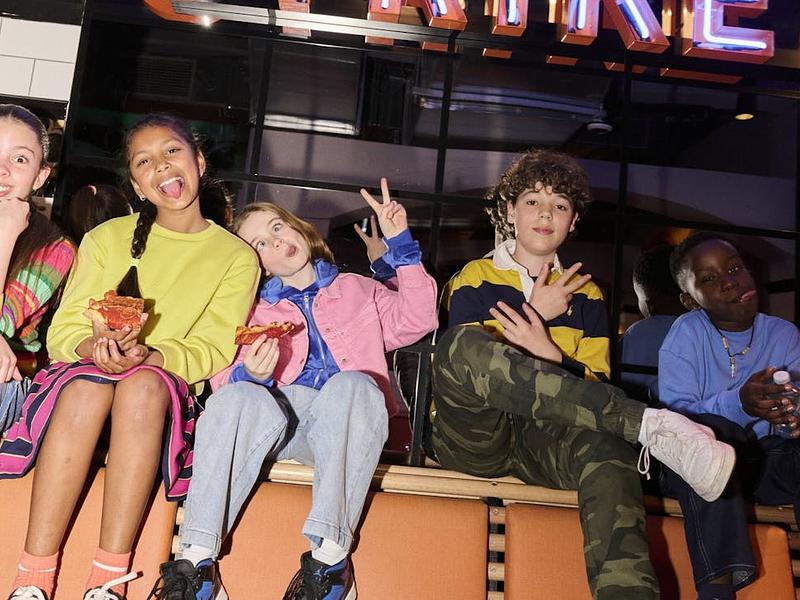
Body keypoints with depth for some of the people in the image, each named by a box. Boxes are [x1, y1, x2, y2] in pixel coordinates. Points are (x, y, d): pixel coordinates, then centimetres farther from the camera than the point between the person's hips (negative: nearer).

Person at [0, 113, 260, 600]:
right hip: (84, 375, 2)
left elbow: (214, 351, -3)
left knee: (146, 382, -35)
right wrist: (95, 348, -18)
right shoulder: (107, 237, 13)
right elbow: (63, 330, 6)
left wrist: (148, 355, -22)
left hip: (170, 388, -1)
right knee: (88, 385, -33)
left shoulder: (236, 257, 7)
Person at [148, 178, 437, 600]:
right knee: (240, 397, -32)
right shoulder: (257, 311, 26)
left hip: (344, 424, -1)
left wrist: (400, 244, 3)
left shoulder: (358, 289, 26)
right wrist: (250, 374, -12)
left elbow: (415, 320, 8)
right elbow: (223, 381, 11)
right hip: (281, 415, 1)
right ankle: (196, 560, -35)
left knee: (351, 383, -35)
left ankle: (329, 557, -38)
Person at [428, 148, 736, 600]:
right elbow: (470, 361, -1)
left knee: (607, 445, -36)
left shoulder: (586, 295, 18)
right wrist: (535, 314, -4)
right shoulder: (475, 280, 13)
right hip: (475, 437, -1)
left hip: (546, 441, 2)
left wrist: (550, 355, -13)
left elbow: (596, 389, 8)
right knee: (463, 341, -34)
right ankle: (649, 423, -35)